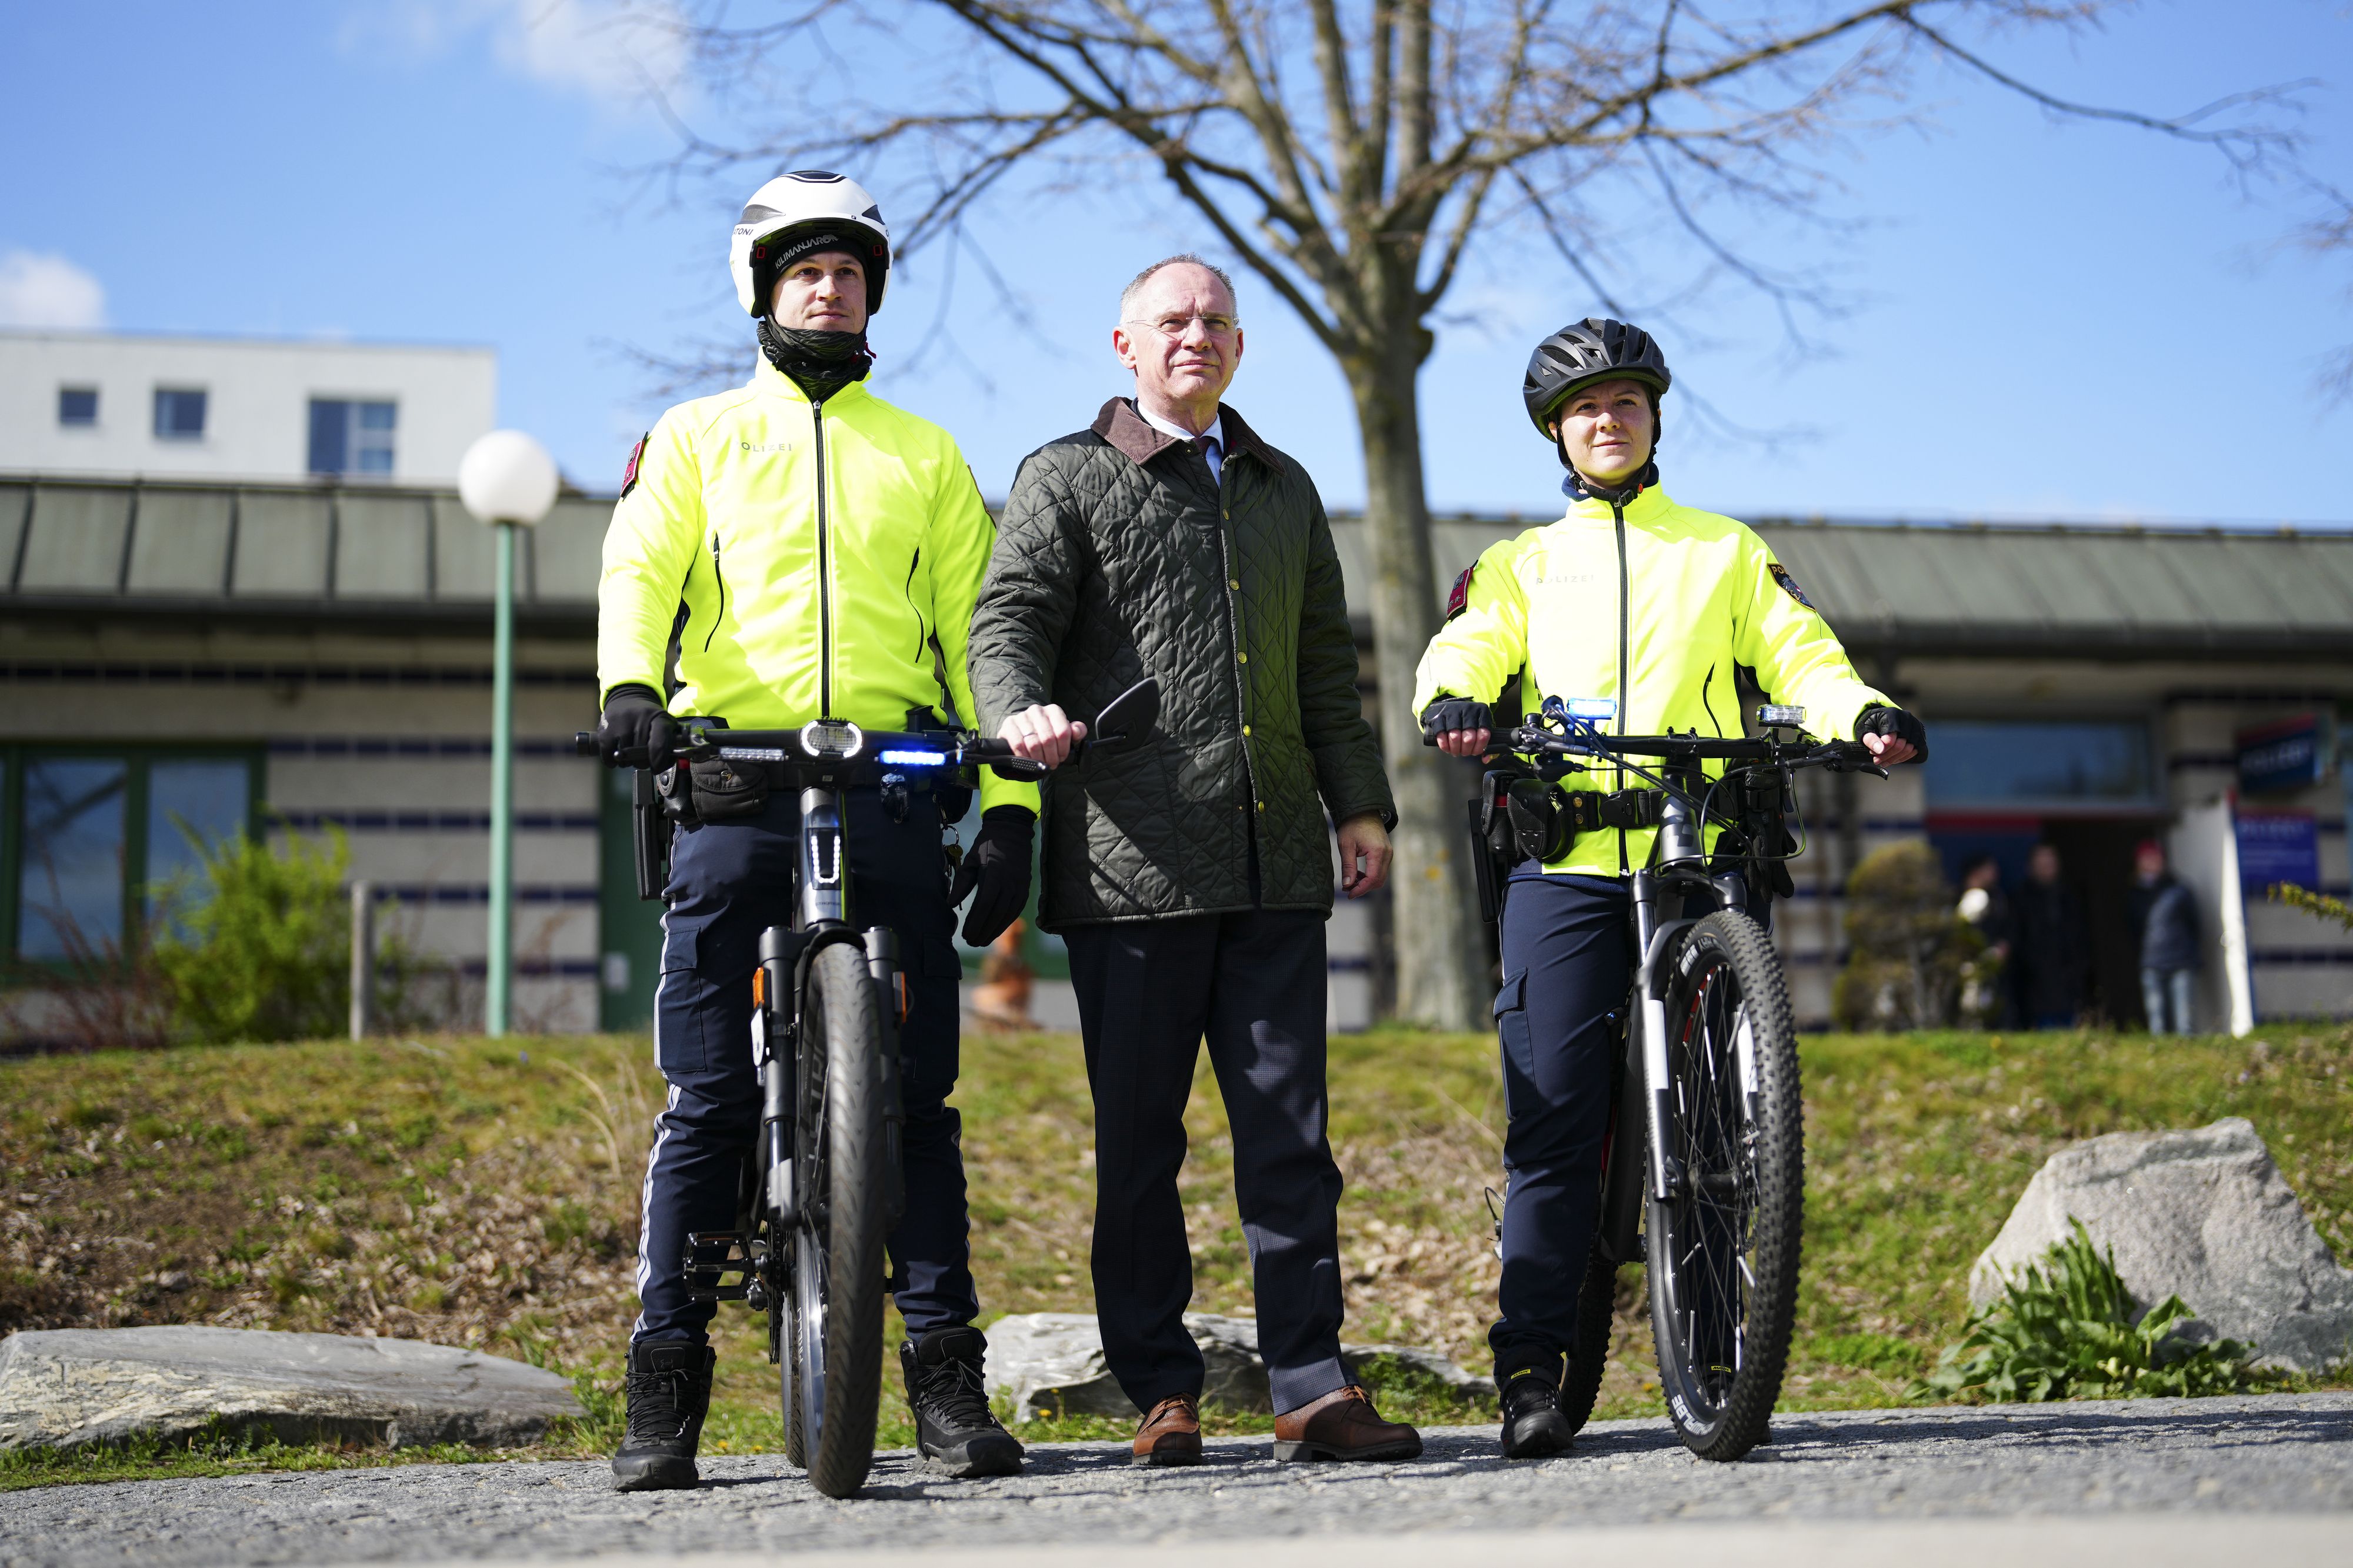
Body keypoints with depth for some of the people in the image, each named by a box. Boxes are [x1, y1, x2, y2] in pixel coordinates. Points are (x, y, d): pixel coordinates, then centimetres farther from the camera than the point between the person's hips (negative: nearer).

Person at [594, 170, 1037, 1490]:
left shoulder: (927, 455, 20)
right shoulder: (697, 437, 17)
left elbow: (976, 631, 14)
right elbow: (639, 567, 1)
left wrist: (1011, 805, 4)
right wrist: (632, 686, -21)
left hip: (893, 784, 1)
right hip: (734, 781, -1)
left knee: (918, 1093, -2)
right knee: (707, 1100, -3)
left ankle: (947, 1375, 3)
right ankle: (668, 1382, 4)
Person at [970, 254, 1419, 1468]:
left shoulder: (1283, 489, 22)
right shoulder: (1065, 479, 7)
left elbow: (1326, 663, 24)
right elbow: (1006, 621, -5)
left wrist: (1358, 801, 16)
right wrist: (1022, 710, -27)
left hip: (1277, 865, 4)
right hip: (1129, 863, -4)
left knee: (1288, 1127, 2)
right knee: (1139, 1136, 1)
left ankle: (1312, 1388, 5)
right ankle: (1162, 1391, 10)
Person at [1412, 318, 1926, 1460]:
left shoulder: (1727, 552, 22)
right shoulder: (1522, 564, 21)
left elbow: (1799, 655, 11)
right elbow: (1467, 647, 4)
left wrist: (1865, 713, -11)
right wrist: (1452, 701, -21)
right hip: (1565, 860, 0)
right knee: (1554, 1113, -7)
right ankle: (1532, 1364, -1)